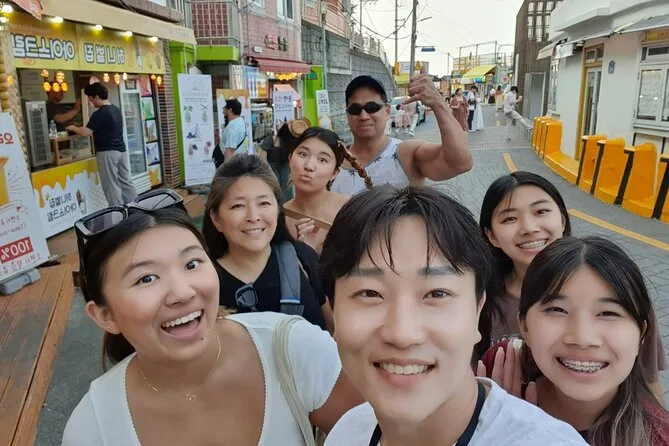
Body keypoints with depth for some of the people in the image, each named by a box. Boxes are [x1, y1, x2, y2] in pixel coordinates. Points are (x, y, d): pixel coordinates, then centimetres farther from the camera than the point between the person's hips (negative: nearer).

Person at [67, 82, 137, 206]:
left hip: (107, 152, -8)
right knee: (125, 181, 12)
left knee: (111, 185, -1)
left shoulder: (99, 114, -16)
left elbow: (86, 132, -18)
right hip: (121, 150, 8)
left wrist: (74, 128, 1)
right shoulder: (116, 109, 12)